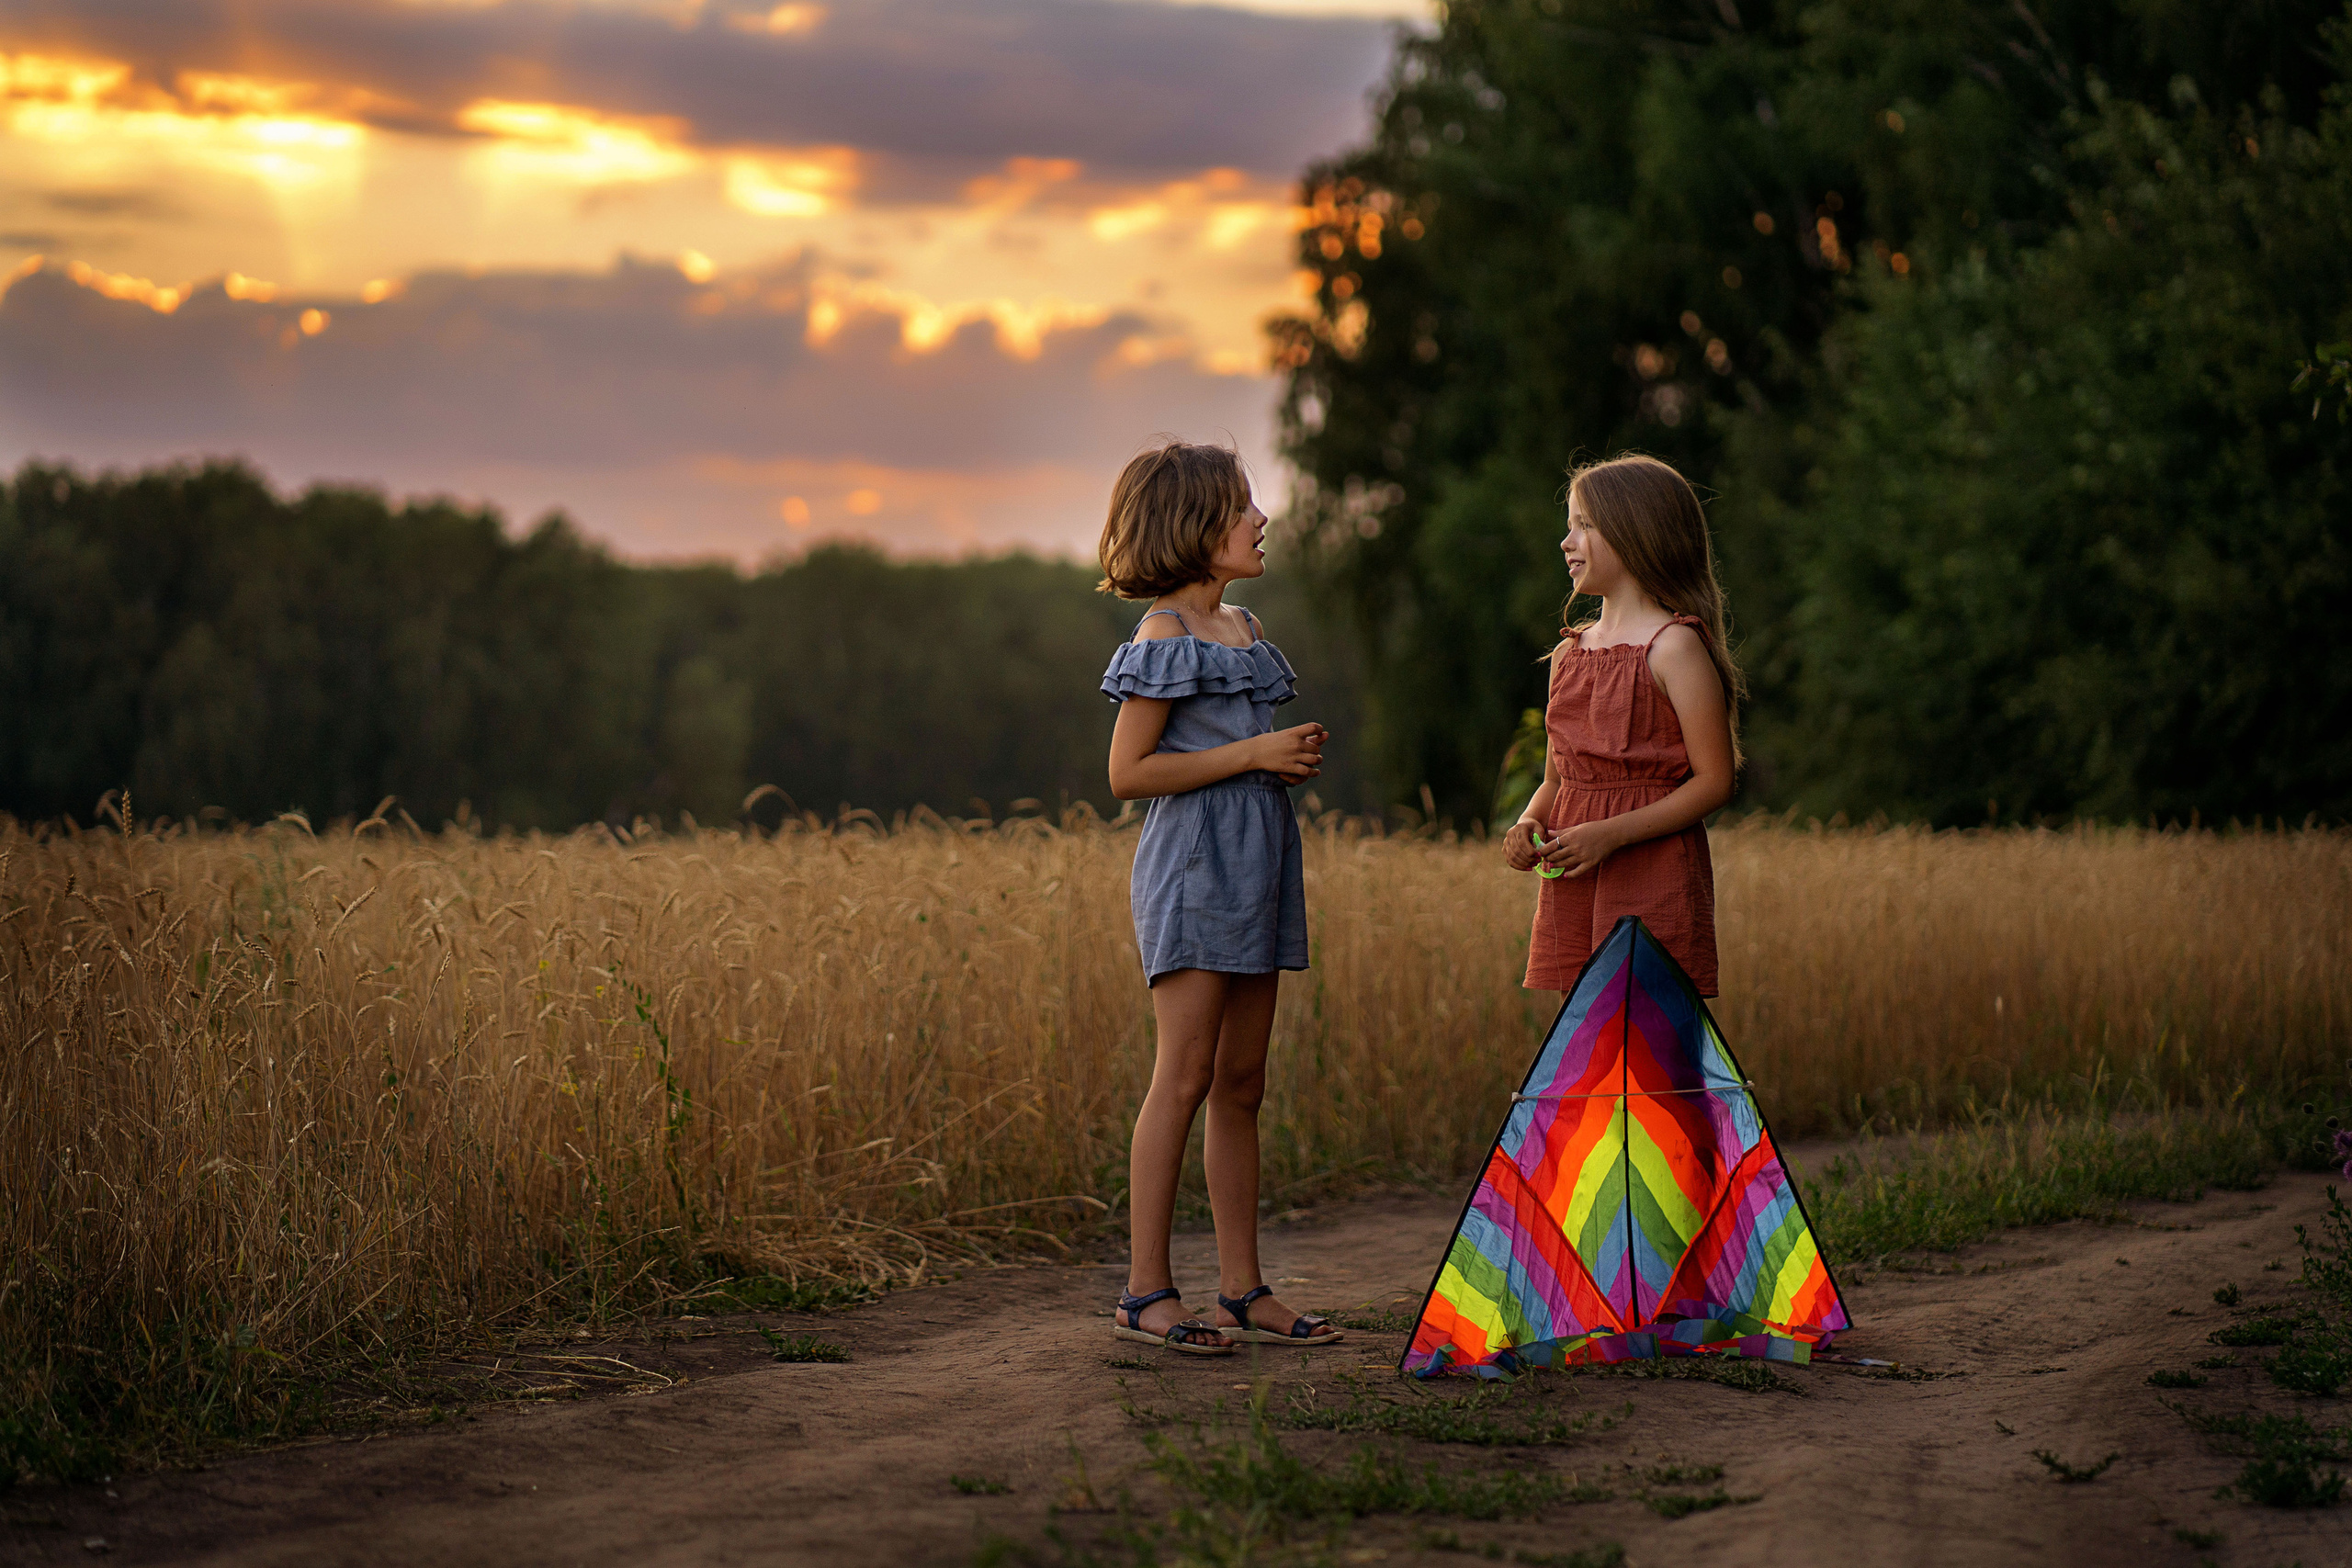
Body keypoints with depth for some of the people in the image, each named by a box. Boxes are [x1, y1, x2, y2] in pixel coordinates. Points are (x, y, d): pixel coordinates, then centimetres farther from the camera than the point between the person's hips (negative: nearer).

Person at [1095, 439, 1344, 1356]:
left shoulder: (1242, 629, 17)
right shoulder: (1165, 638, -9)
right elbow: (1129, 771, -15)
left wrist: (1293, 760, 10)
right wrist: (1253, 754, -16)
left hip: (1255, 868, 9)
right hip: (1190, 870, -9)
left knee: (1241, 1084, 9)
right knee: (1186, 1077, -10)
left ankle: (1242, 1289, 13)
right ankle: (1146, 1293, -6)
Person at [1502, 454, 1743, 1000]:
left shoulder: (1674, 645, -7)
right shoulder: (1570, 651, 15)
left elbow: (1714, 780, -12)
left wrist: (1610, 833, -18)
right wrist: (1528, 826, -1)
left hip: (1653, 880, -7)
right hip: (1568, 885, 7)